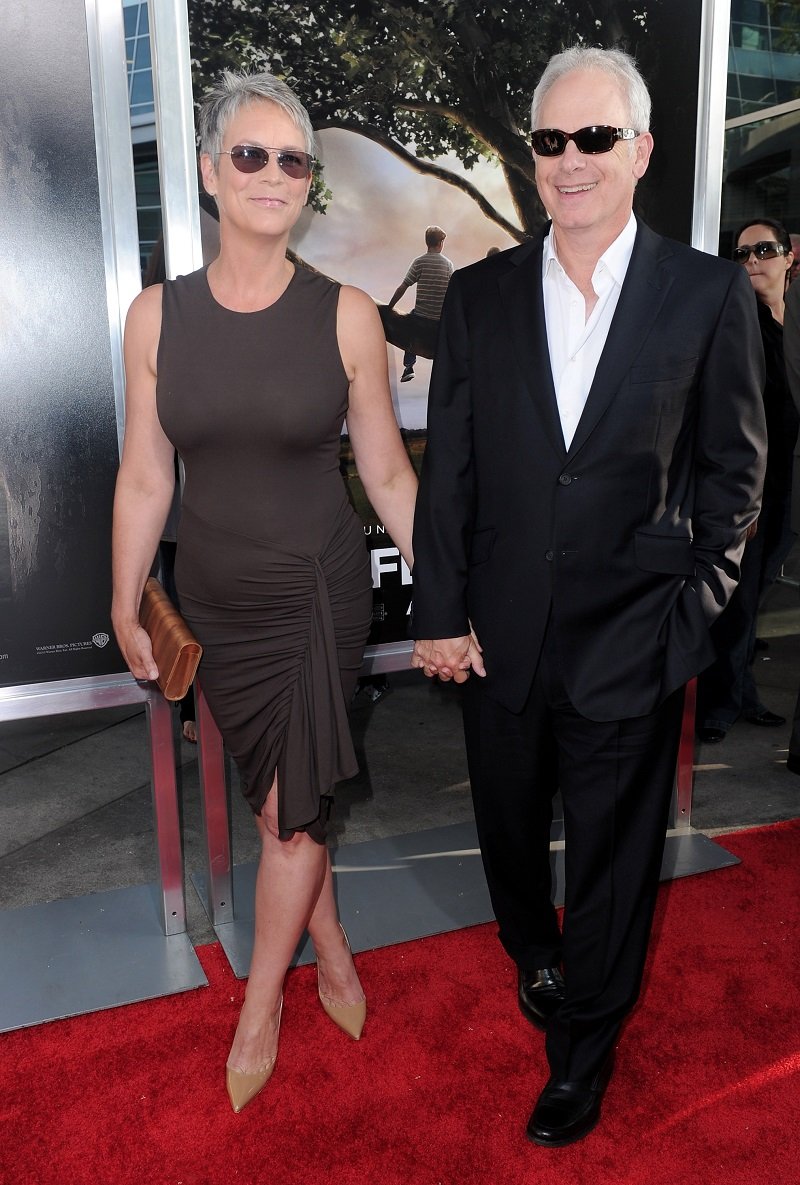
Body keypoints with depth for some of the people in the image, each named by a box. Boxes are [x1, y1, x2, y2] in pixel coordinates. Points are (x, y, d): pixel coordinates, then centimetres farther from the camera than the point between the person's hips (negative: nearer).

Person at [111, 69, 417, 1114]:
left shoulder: (347, 316, -8)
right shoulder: (157, 316, -3)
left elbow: (388, 475, -2)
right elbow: (145, 477, 2)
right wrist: (125, 607, 6)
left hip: (320, 594, -2)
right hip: (217, 604, 2)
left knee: (295, 809, 5)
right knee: (281, 801, 14)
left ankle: (260, 1007, 29)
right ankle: (334, 953, 39)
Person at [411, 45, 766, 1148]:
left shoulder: (710, 293, -3)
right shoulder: (480, 293, 2)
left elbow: (733, 470, 1)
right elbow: (448, 467, 2)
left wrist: (693, 611, -3)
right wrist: (441, 613, -1)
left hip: (630, 640, -2)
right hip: (501, 632, 3)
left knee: (614, 850, 12)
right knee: (508, 826, 21)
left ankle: (582, 1049, 37)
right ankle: (535, 957, 53)